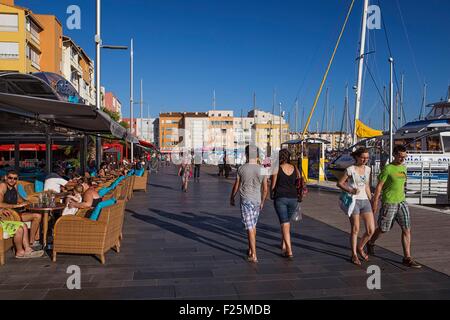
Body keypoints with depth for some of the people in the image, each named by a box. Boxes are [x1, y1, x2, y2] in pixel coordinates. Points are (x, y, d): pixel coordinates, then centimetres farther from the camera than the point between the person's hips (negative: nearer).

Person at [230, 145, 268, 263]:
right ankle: (250, 249, 30)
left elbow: (236, 187, 1)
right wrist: (262, 202, 16)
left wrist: (232, 198, 17)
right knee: (253, 225, 20)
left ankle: (253, 255, -4)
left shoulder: (242, 169, -8)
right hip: (257, 201, 3)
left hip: (246, 200, -3)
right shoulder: (262, 170, -2)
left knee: (250, 228, -2)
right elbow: (265, 189, 1)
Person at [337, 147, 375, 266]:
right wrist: (350, 190, -18)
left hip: (365, 201, 5)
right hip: (354, 201, -5)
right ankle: (354, 255, 19)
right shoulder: (350, 170, -6)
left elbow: (367, 187, 18)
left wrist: (371, 201, 17)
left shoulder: (368, 169, 10)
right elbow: (339, 183, -3)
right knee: (355, 230, 2)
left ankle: (360, 248, 26)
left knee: (371, 230, 0)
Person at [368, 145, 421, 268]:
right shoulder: (388, 168, -12)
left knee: (407, 229, -1)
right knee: (383, 229, 7)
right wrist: (375, 202, -11)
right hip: (388, 203, -6)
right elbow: (379, 186, -11)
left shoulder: (404, 168, 10)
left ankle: (407, 258, 3)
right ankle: (371, 243, 36)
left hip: (402, 202, 6)